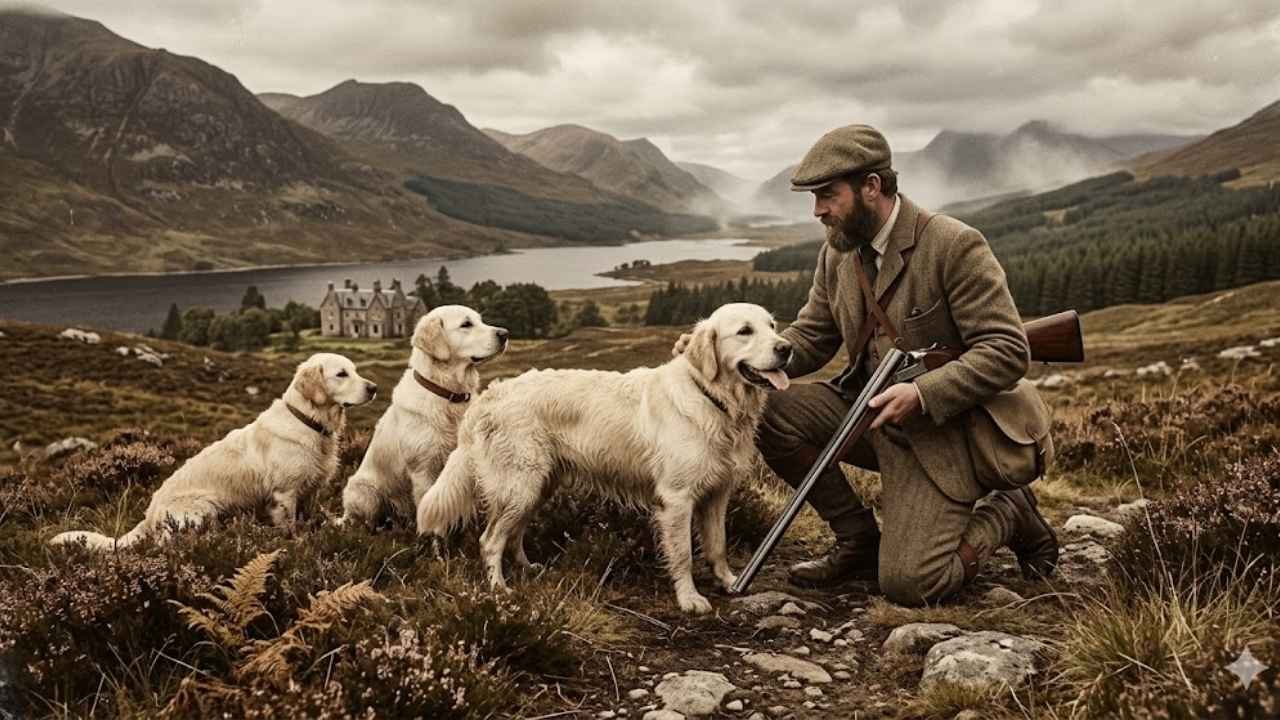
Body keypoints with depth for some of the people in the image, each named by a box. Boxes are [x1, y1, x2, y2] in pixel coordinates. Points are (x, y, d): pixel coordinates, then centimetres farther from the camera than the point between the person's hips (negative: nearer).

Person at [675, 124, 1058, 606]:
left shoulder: (956, 246, -19)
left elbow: (1007, 351, -19)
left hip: (942, 429, -7)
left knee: (907, 585, -17)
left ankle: (1010, 514, 13)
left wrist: (922, 394, -31)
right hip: (869, 409, 7)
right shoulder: (838, 252, 2)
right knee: (768, 409, -15)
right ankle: (858, 542, 2)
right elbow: (810, 338, 7)